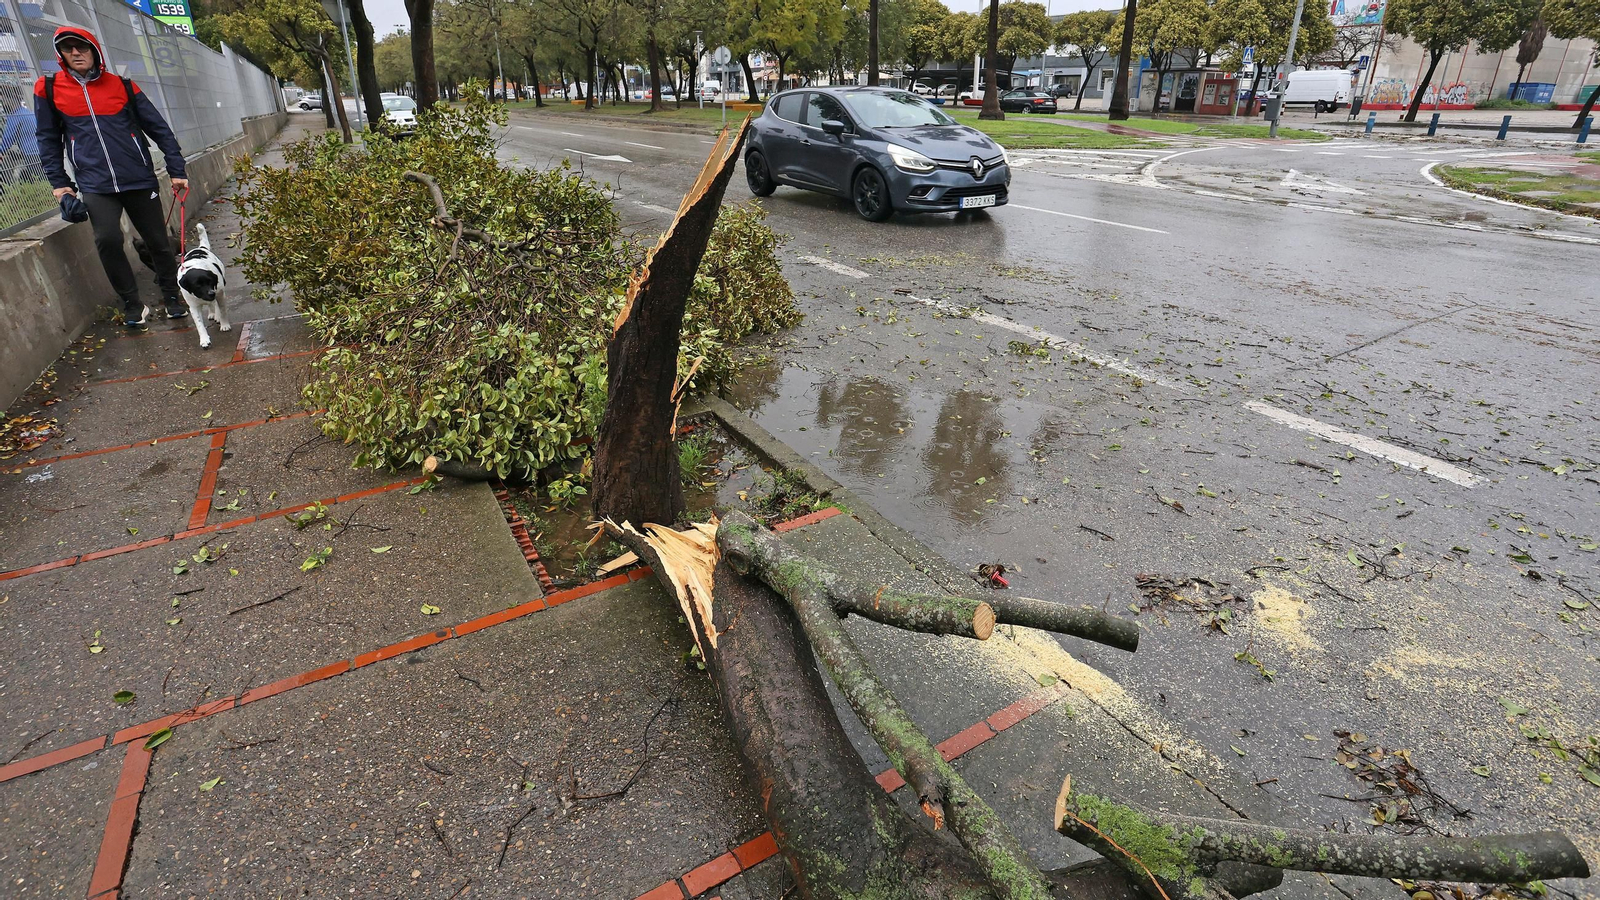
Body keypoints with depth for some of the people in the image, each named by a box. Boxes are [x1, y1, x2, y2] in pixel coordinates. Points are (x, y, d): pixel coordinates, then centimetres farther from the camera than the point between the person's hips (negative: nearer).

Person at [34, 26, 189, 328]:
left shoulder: (122, 86, 5)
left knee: (158, 241, 5)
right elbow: (48, 139, 10)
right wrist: (59, 182, 4)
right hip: (95, 186, 0)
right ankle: (131, 303, 0)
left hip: (140, 180, 1)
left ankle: (172, 295, 24)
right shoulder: (48, 89, 6)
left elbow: (160, 129, 7)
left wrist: (177, 171, 1)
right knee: (108, 241, -16)